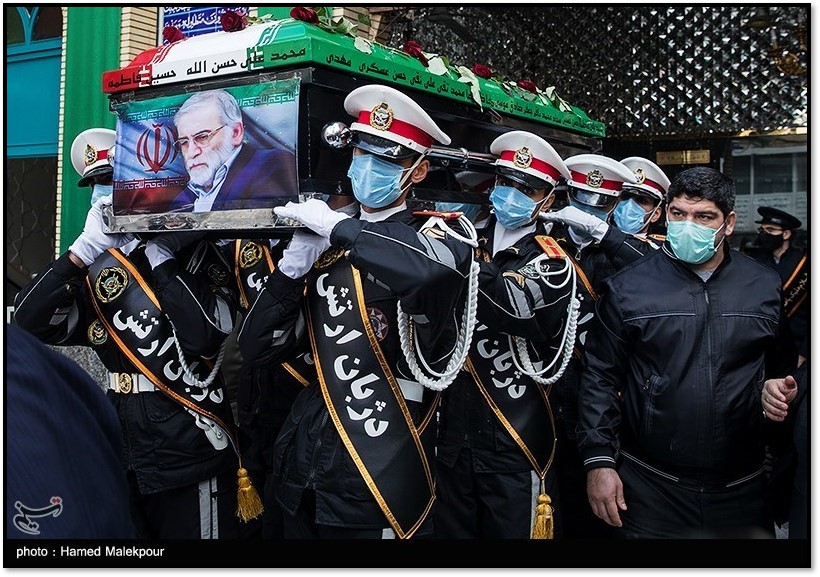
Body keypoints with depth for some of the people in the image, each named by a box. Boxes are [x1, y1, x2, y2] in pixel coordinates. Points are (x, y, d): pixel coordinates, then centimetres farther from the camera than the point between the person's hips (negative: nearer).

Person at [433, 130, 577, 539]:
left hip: (514, 444, -4)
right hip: (453, 431, 4)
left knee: (513, 530, 9)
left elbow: (518, 306, -28)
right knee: (450, 530, 17)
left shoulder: (550, 263, -6)